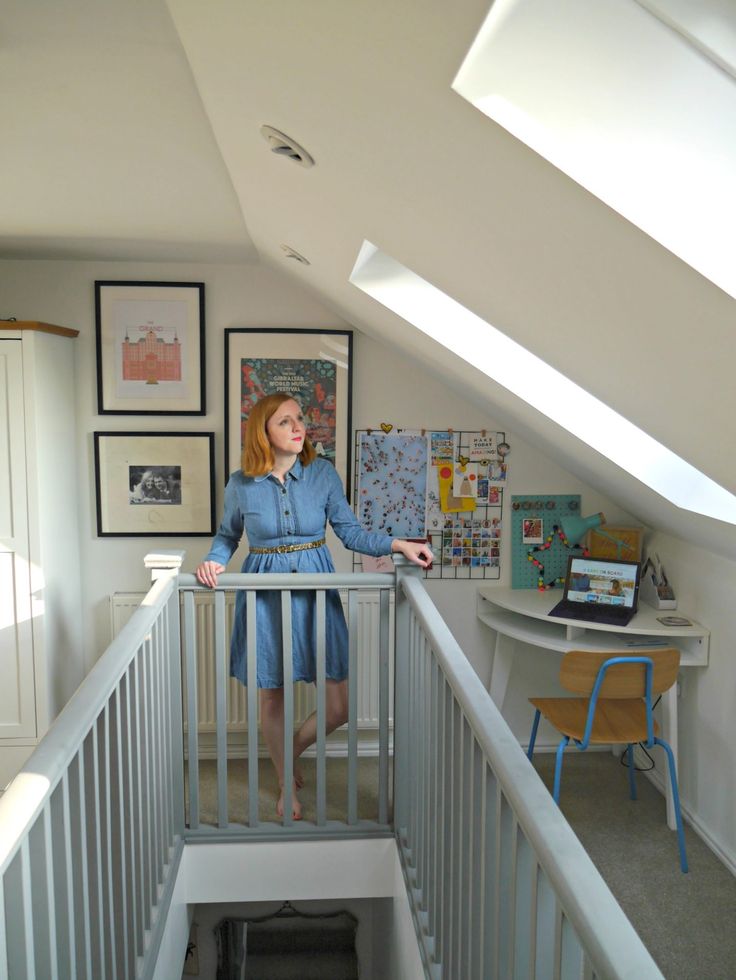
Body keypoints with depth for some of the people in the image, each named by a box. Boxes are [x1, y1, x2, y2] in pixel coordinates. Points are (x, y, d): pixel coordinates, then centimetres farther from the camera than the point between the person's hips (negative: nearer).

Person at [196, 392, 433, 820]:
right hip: (265, 594, -1)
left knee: (340, 705, 2)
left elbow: (350, 530, 1)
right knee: (272, 696, 10)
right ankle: (287, 784, 35)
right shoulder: (241, 484, -4)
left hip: (316, 590, 1)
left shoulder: (324, 473, -4)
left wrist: (399, 544, -10)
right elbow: (228, 534, 12)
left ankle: (294, 749, 35)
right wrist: (215, 561, -8)